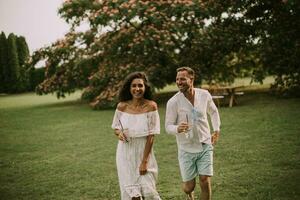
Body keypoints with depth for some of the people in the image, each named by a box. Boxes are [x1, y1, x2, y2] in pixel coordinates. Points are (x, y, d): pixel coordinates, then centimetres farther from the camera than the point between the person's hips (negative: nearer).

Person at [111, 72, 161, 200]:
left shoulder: (150, 106, -11)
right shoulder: (122, 106, -5)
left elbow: (151, 135, -11)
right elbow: (116, 127, 10)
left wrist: (144, 161, -14)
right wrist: (119, 133, -14)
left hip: (144, 152, -1)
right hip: (126, 153, 2)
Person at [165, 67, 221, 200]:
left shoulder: (204, 95, -5)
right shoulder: (173, 102, -15)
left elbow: (213, 112, 16)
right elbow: (168, 126, -10)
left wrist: (216, 129, 7)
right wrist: (177, 129, -32)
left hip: (205, 146, 2)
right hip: (186, 149, -1)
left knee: (205, 183, -7)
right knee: (189, 186, 6)